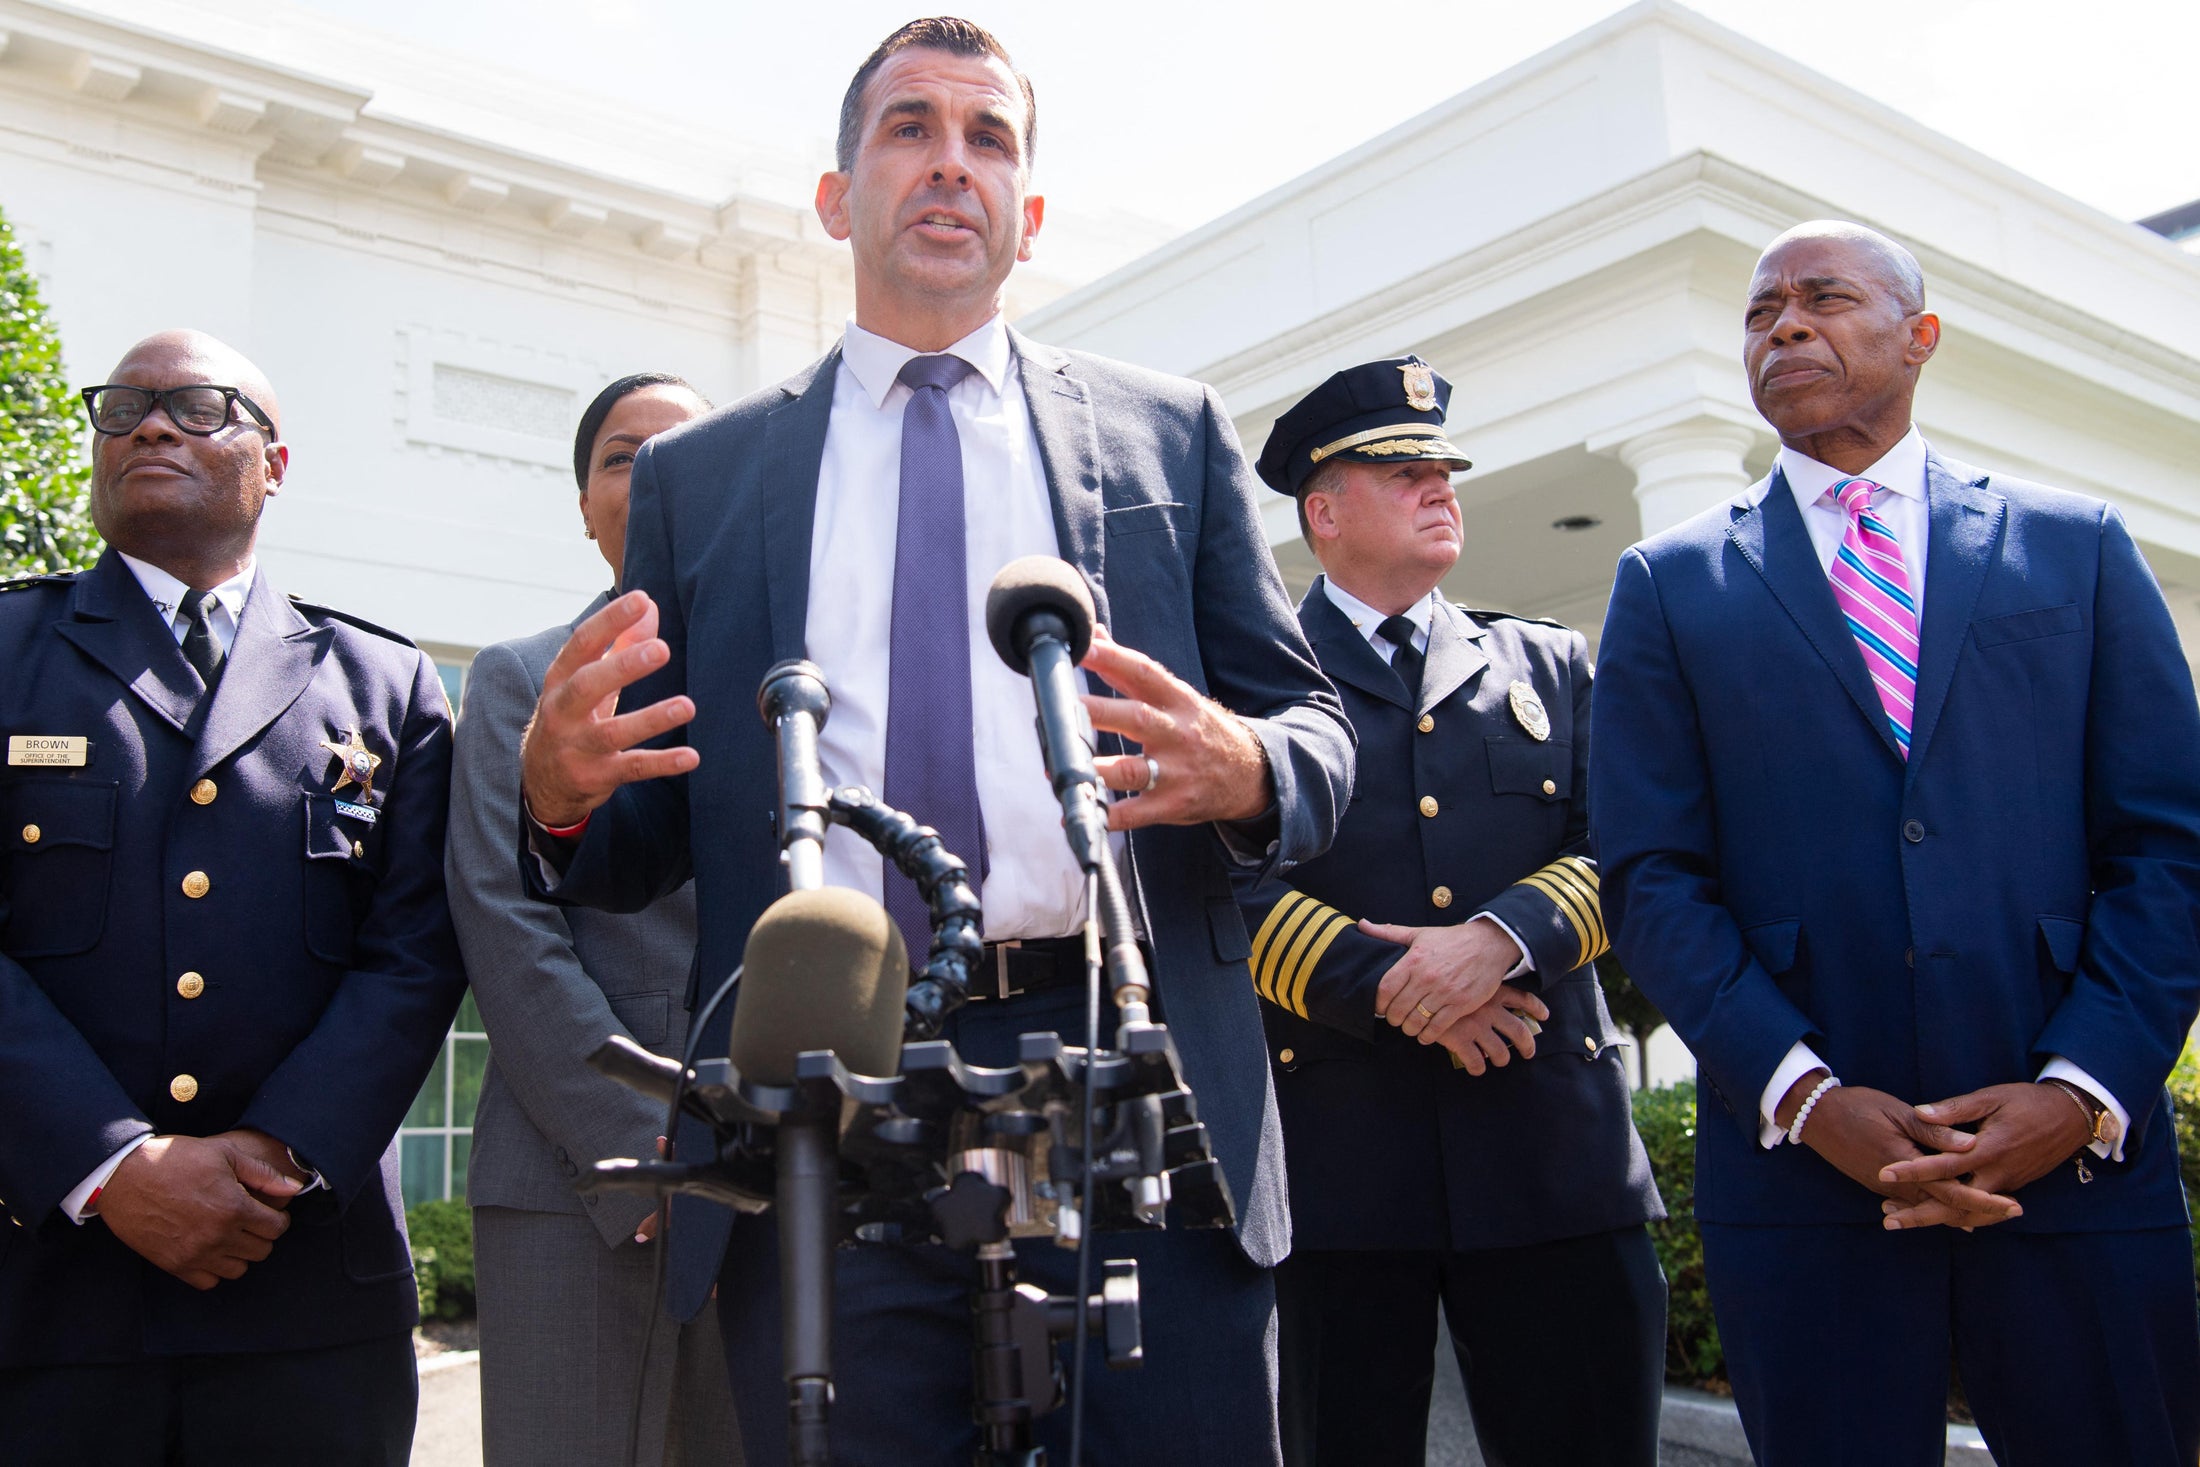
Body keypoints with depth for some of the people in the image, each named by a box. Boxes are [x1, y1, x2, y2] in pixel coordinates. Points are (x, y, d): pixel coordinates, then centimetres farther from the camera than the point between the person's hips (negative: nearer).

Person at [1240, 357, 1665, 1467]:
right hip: (1332, 1142, -2)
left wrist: (1499, 938, -13)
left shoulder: (1549, 662, 18)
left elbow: (1622, 852, 7)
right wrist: (1389, 987, -14)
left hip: (1552, 1137, 3)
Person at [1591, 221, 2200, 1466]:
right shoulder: (1671, 584, 9)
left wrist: (2087, 1089, -9)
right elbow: (1651, 877, 1)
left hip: (2082, 1157, 1)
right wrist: (1800, 1092, -11)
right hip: (1801, 1168, 0)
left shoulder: (2080, 547, 11)